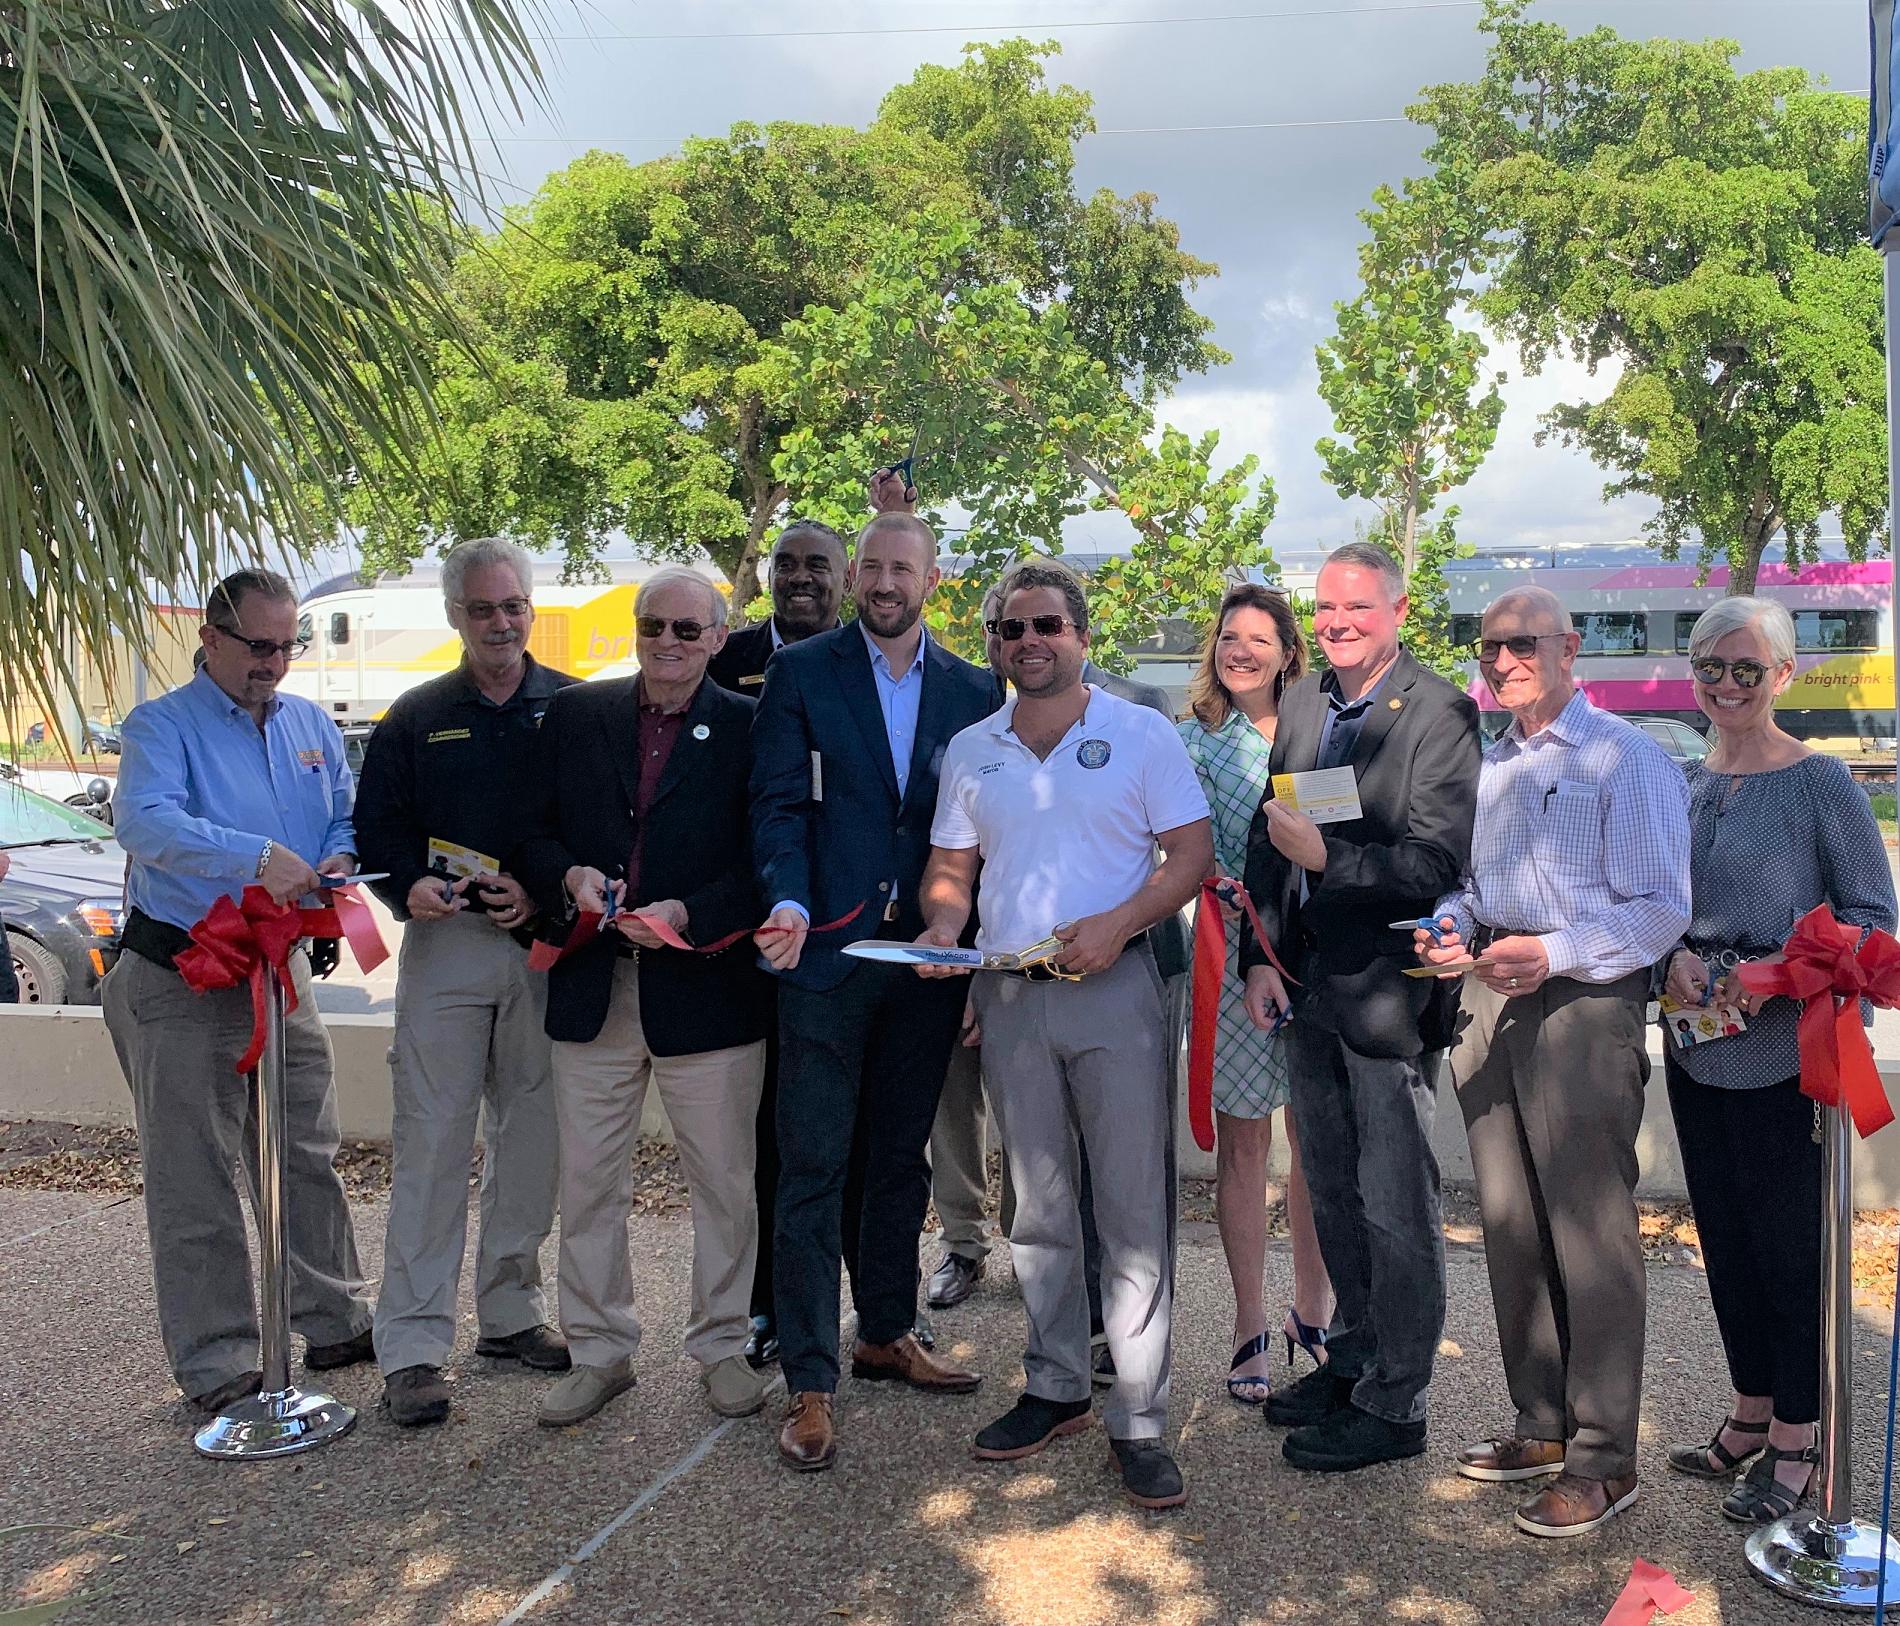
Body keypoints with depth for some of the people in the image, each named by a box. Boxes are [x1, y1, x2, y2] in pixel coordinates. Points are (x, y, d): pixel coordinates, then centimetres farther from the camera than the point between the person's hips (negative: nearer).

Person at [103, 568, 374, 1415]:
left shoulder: (311, 723, 10)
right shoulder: (162, 725, -9)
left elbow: (349, 814, 14)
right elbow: (143, 820, -26)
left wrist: (340, 860, -10)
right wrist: (258, 856, -37)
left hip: (282, 969, 6)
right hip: (182, 983, -6)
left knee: (308, 1156, 15)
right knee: (195, 1180, 2)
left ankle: (335, 1320, 29)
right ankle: (216, 1366, 12)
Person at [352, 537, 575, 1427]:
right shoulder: (415, 718, 8)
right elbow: (376, 827, 6)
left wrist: (544, 896, -12)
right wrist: (409, 887, -14)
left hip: (545, 945, 1)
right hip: (445, 948, -1)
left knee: (531, 1135, 9)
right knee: (431, 1142, -2)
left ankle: (510, 1311, 25)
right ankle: (412, 1347, 4)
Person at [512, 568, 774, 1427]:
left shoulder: (747, 727, -2)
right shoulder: (574, 715, 8)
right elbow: (534, 833, 10)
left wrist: (685, 916, -18)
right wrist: (571, 879, -11)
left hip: (705, 986, -3)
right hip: (592, 988, 3)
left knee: (724, 1181, 8)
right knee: (587, 1180, 10)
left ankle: (723, 1345, 26)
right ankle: (599, 1350, 26)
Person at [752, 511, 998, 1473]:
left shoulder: (973, 691, 9)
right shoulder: (801, 674, 1)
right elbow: (779, 805, -5)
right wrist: (789, 903, -22)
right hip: (827, 953, -3)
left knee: (899, 1159, 16)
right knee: (814, 1168, -1)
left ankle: (886, 1332, 32)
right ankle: (810, 1382, 6)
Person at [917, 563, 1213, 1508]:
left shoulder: (1141, 735, 0)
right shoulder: (970, 752, 12)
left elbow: (1193, 853, -3)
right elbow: (951, 869, 15)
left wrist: (1117, 924, -18)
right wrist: (942, 921, -7)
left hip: (1114, 988, -4)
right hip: (1008, 997, 4)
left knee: (1133, 1208, -2)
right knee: (1038, 1207, 13)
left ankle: (1138, 1422, 6)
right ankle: (1054, 1388, 26)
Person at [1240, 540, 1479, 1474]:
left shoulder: (1439, 713, -11)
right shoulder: (1301, 705, 10)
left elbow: (1438, 862, -17)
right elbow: (1266, 841, 12)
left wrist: (1327, 857, -26)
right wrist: (1261, 960, 4)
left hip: (1387, 987, -7)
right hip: (1309, 984, 7)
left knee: (1396, 1204, 3)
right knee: (1331, 1193, 18)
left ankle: (1393, 1404, 17)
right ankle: (1354, 1355, 36)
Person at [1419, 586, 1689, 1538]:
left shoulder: (1625, 758, -6)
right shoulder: (1484, 765, 16)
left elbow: (1662, 908, -11)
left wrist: (1554, 953, -22)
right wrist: (1449, 928, 4)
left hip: (1580, 1005, -7)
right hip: (1488, 1004, 7)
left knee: (1591, 1236, -3)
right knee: (1511, 1228, 13)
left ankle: (1601, 1461, 8)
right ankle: (1542, 1427, 27)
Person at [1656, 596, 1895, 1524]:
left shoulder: (1821, 783, -8)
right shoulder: (1680, 782, 8)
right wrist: (1671, 959, -5)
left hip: (1788, 1054, -6)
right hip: (1696, 1050, 6)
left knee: (1790, 1242, 3)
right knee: (1725, 1236, 15)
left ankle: (1793, 1443, 18)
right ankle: (1751, 1413, 31)